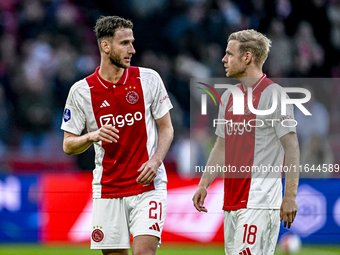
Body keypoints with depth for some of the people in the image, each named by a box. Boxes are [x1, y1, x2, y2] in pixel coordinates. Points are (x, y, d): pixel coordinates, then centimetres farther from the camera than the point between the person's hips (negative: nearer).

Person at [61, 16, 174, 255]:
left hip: (148, 185, -1)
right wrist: (92, 137, -18)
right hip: (107, 189, 1)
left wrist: (156, 161, -11)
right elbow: (68, 145, 3)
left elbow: (166, 128, 7)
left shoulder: (149, 79, 0)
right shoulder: (81, 91, -1)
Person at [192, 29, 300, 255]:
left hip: (260, 200, -8)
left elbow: (291, 147, -11)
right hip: (232, 200, 8)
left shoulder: (273, 94, -8)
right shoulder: (229, 96, 16)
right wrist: (204, 184, 14)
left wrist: (290, 196, -16)